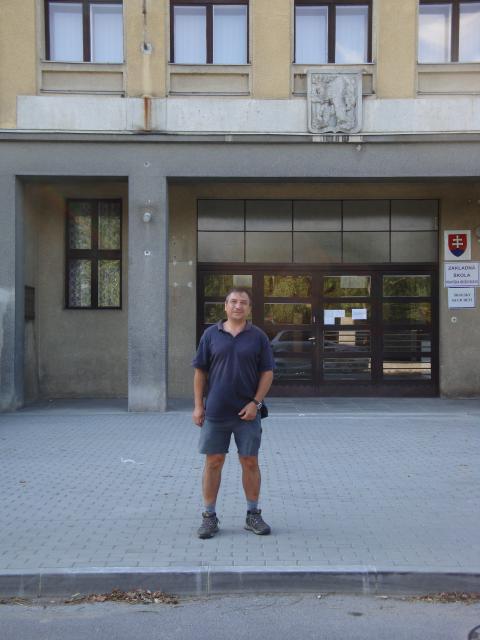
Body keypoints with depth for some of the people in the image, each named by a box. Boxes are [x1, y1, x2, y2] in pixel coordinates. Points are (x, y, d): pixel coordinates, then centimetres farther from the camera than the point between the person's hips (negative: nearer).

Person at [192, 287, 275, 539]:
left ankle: (253, 514, 21)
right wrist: (198, 405, -1)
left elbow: (267, 372, 2)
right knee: (213, 462, 5)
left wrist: (256, 402, -9)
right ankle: (209, 516, 16)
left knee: (250, 462, 7)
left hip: (247, 413, 0)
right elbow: (200, 371, 5)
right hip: (215, 412, 0)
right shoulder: (211, 334, 4)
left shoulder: (258, 336, 3)